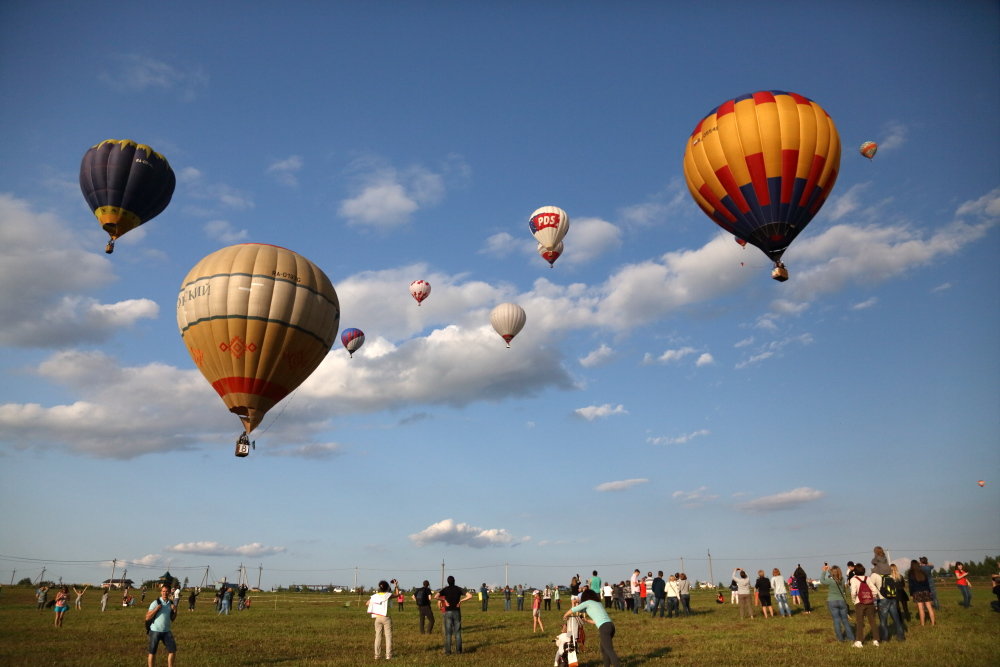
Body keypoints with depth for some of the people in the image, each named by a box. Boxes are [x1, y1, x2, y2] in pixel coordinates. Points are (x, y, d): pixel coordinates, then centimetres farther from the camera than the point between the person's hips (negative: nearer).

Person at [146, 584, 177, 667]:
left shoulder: (171, 603, 5)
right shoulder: (155, 603, -10)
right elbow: (147, 618, -11)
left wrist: (175, 611, -7)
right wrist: (156, 609, -24)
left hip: (167, 631, 4)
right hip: (155, 631, -4)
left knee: (173, 650, 0)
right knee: (152, 652, 4)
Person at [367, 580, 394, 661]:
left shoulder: (374, 596, 2)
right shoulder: (388, 595, -9)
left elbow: (367, 603, 16)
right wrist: (396, 584, 16)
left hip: (378, 618, 4)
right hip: (386, 618, -4)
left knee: (378, 636, 10)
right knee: (388, 636, 3)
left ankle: (377, 655, 10)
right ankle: (388, 655, 1)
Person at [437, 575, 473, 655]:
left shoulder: (445, 589, -3)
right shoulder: (459, 589, 2)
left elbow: (436, 596, -21)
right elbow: (470, 596, -9)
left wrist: (444, 600, -7)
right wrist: (461, 601, -3)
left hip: (448, 612, -2)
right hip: (457, 612, 2)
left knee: (448, 632, 3)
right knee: (457, 632, 9)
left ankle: (448, 651, 1)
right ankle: (458, 650, 8)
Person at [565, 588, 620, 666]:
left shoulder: (588, 602, 10)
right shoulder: (598, 603, 29)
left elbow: (573, 610, 18)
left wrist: (565, 615, 36)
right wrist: (586, 620, 44)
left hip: (604, 627, -7)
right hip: (610, 625, 7)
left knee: (609, 650, -11)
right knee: (603, 648, 20)